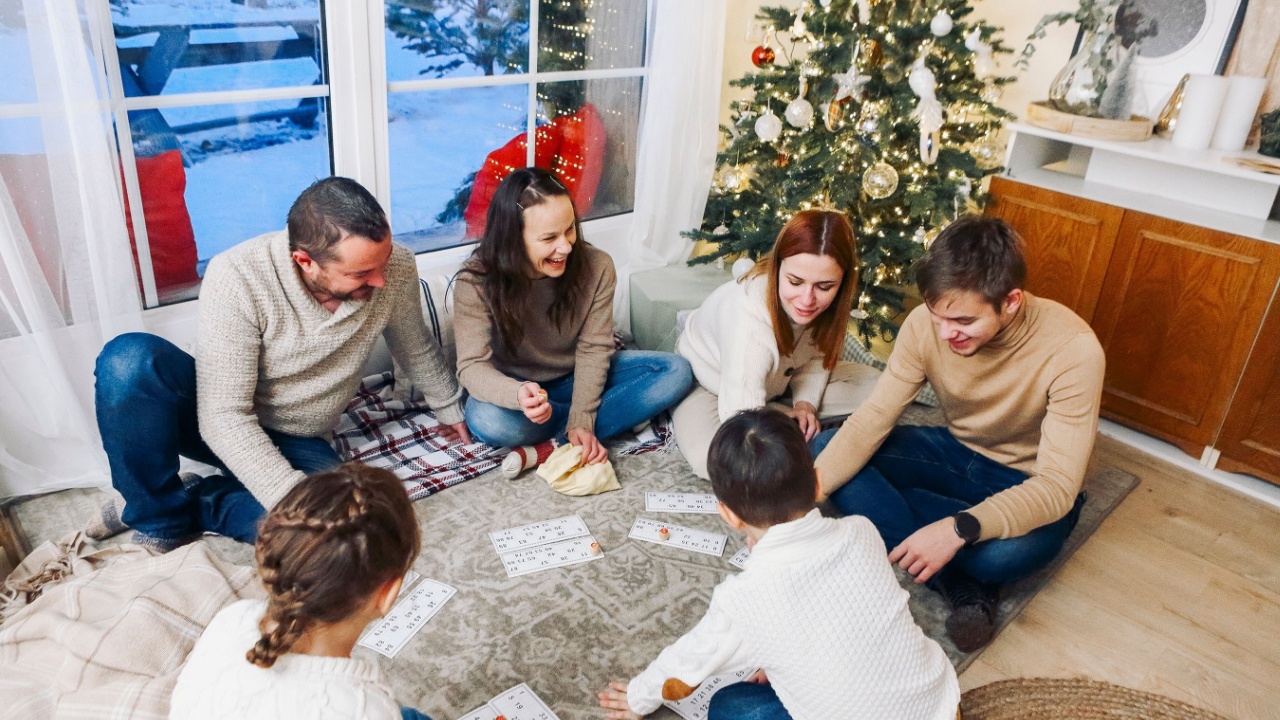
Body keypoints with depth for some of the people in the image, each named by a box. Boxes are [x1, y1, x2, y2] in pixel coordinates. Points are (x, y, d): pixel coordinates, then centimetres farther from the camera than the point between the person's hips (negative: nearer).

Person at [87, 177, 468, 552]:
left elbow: (416, 348, 5)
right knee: (130, 359, -33)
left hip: (295, 444, 2)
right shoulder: (237, 276, -28)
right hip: (223, 428, -1)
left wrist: (448, 407, 20)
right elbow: (224, 417, -27)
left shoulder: (396, 268, -18)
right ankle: (159, 518, -13)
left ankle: (192, 502, -7)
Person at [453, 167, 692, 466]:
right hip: (513, 388, -2)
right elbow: (472, 365, -27)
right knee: (486, 420, -38)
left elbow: (593, 349, -14)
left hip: (575, 378, 3)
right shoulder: (476, 281, -24)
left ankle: (553, 441, -23)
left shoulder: (596, 267, -17)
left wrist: (582, 421, -26)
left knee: (676, 371, -17)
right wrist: (519, 394, -49)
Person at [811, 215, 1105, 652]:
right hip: (956, 452, 5)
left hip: (1029, 483, -5)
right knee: (827, 448, -17)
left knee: (1009, 551, -41)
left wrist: (959, 529, -47)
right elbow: (872, 420, -17)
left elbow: (1058, 485, -31)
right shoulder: (926, 324, -19)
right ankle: (961, 583, -17)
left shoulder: (1073, 350, -30)